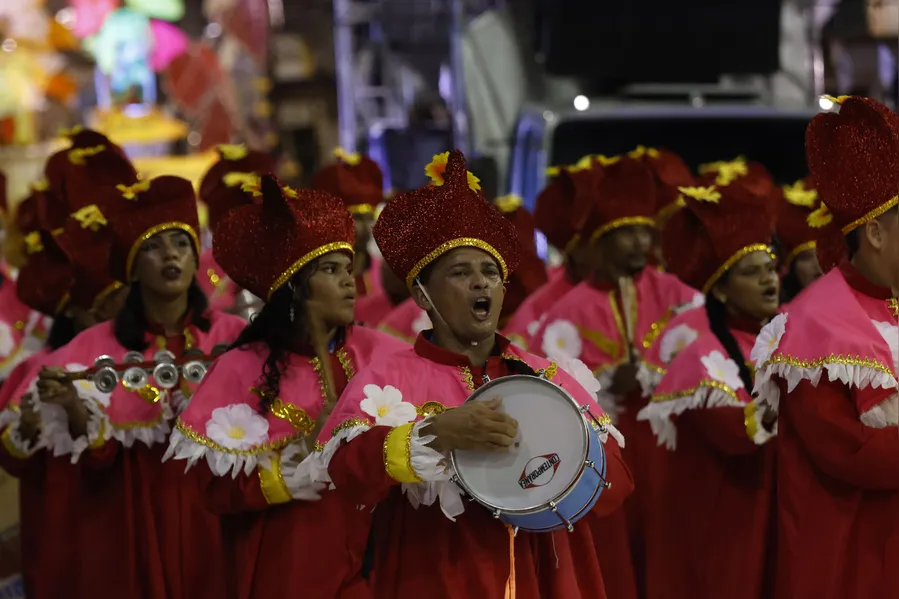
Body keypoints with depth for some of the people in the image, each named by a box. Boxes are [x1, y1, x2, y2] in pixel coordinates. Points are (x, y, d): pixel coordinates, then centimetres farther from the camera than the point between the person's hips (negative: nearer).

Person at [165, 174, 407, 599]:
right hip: (285, 563, -2)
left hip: (369, 551, 2)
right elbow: (217, 489, -10)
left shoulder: (378, 353, 0)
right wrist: (302, 458, -18)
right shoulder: (244, 369, -7)